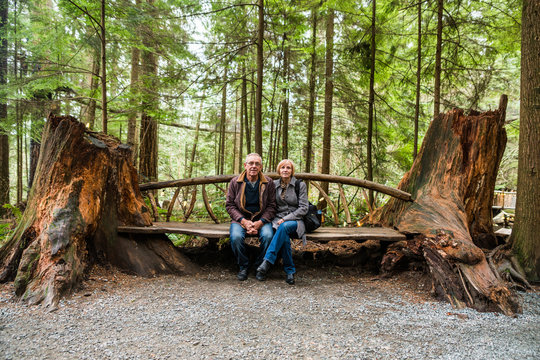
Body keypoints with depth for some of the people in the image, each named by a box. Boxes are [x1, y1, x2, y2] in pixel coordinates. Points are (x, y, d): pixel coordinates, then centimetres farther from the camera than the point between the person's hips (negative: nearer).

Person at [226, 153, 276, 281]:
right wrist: (243, 221, -13)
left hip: (261, 219, 0)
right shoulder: (235, 182, 0)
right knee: (236, 237, -30)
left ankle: (260, 266, -5)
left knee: (268, 236, -30)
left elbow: (271, 206, 1)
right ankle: (243, 267, -4)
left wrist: (260, 222, -14)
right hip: (240, 219, 0)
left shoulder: (268, 183, 0)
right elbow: (229, 205, 1)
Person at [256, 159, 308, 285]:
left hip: (295, 221, -2)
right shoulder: (274, 184, 11)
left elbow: (304, 208, -4)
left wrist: (285, 219, -14)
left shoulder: (300, 185, 2)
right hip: (278, 219, 2)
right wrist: (279, 219, -6)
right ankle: (290, 271, -24)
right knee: (284, 237, -34)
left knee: (285, 227, -38)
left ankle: (267, 263, -41)